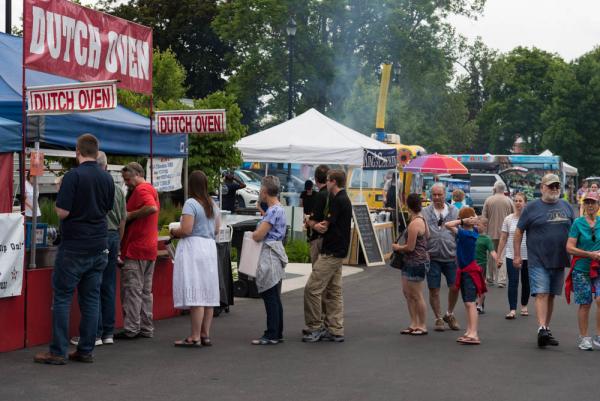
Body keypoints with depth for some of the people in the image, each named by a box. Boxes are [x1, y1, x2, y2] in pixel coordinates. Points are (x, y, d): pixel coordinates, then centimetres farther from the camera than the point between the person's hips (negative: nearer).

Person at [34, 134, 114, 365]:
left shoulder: (73, 176, -13)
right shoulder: (107, 178, 7)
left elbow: (62, 212, -15)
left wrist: (59, 198, 3)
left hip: (74, 248, -6)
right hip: (99, 246, 6)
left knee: (62, 297, 1)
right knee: (91, 298, 8)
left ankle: (58, 352, 1)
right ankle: (86, 350, 10)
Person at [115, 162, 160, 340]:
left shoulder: (141, 190, -12)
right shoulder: (151, 189, 19)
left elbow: (152, 208, -29)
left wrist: (130, 215, -19)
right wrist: (131, 216, 13)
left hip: (136, 248, -10)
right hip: (149, 247, 10)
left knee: (131, 289, -6)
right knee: (145, 290, 12)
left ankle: (130, 329, -5)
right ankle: (146, 328, 14)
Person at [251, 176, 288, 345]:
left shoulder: (273, 211, -16)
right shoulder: (280, 209, 14)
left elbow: (259, 235, -18)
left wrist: (252, 234, 2)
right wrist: (258, 233, 11)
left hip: (269, 256, -10)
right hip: (276, 253, 10)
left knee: (270, 298, -6)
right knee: (275, 298, 14)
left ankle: (271, 335, -3)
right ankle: (277, 333, 19)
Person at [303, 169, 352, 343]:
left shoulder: (338, 200, -15)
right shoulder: (345, 199, 17)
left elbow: (324, 227, -17)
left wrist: (314, 224, 3)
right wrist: (320, 225, -1)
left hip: (331, 253, -11)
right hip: (338, 252, 11)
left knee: (312, 289, -8)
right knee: (334, 292, 11)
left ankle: (315, 327, -2)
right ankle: (335, 330, 13)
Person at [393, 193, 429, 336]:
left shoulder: (414, 224, -22)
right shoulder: (422, 219, 8)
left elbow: (410, 247, -22)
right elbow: (427, 236, 19)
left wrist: (398, 247, -2)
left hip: (416, 262, -10)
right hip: (411, 262, 10)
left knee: (417, 296, 1)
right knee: (407, 292, 15)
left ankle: (422, 326, 12)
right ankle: (414, 324, 21)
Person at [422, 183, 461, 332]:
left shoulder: (454, 212, 5)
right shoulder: (425, 213, 1)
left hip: (451, 256, 1)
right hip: (432, 258, -1)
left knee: (454, 287, 1)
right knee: (434, 290, 4)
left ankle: (449, 314, 25)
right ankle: (439, 319, 20)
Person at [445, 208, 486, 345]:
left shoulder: (464, 233, -22)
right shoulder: (473, 232, 0)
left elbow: (448, 225, -29)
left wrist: (463, 221, -22)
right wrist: (472, 220, -1)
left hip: (470, 271, -9)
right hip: (464, 270, 9)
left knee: (470, 303, -14)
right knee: (467, 303, 13)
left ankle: (473, 334, -20)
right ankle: (469, 331, 18)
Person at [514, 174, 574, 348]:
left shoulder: (566, 206, 10)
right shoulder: (532, 207, -2)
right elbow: (519, 231, 0)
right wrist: (517, 255, -4)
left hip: (559, 260, 4)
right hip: (538, 261, -4)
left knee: (551, 296, 11)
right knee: (541, 294, -14)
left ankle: (547, 329, 19)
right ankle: (542, 329, -21)